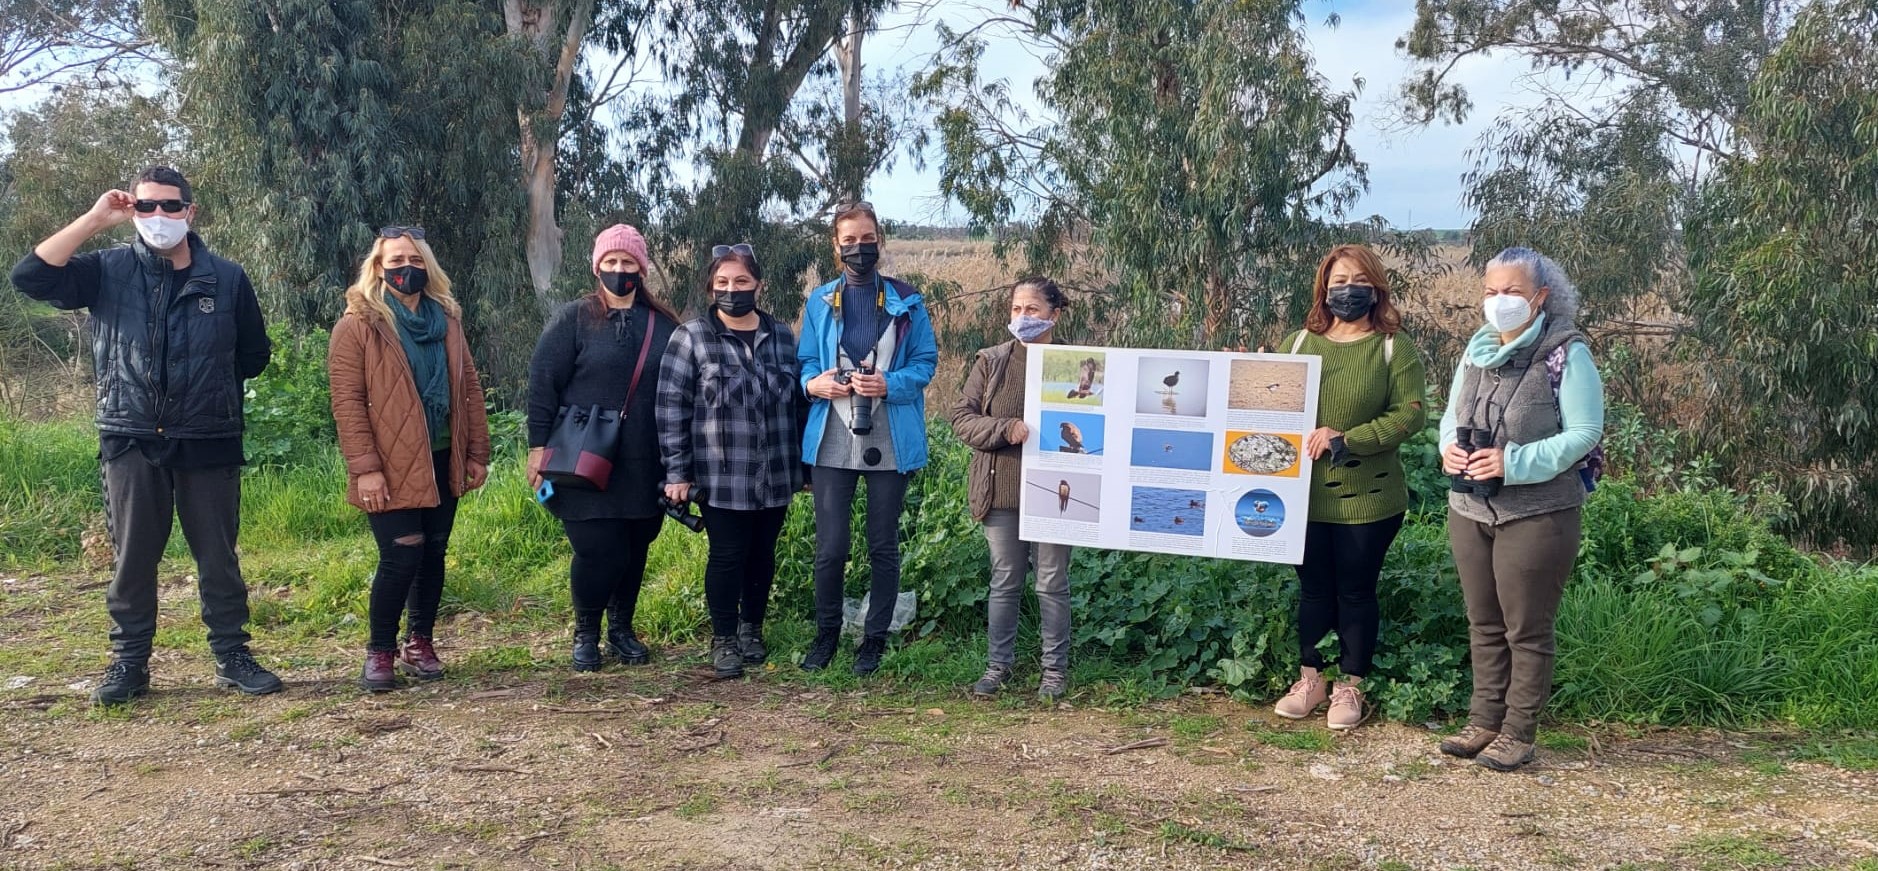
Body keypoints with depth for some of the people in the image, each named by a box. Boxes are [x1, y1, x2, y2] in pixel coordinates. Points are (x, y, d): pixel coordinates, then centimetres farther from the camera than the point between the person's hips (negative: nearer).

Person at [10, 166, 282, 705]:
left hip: (209, 443, 0)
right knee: (132, 558, 7)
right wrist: (93, 220, -12)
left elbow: (254, 355, 14)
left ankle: (231, 657, 16)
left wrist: (208, 380, 5)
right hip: (130, 442, 0)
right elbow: (31, 277, -12)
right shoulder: (108, 271, 3)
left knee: (218, 556, 6)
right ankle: (129, 663, 17)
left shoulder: (226, 279, 4)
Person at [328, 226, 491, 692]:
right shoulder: (358, 324, -4)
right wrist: (365, 467, -16)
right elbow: (347, 401, -10)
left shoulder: (446, 319, 11)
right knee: (401, 557, -7)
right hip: (392, 466, -5)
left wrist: (477, 453, 8)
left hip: (441, 460, 5)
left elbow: (469, 388, 13)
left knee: (432, 553, 10)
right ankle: (380, 651, 10)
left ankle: (420, 642, 23)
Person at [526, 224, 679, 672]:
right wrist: (538, 446, -9)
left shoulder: (663, 325, 8)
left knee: (634, 552, 10)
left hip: (644, 468, 3)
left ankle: (621, 630, 31)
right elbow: (542, 383, -3)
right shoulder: (572, 320, 0)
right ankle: (585, 634, 17)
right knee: (600, 553, -7)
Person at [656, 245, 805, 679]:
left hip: (774, 476, 4)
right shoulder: (691, 337, -4)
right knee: (727, 556, 1)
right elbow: (672, 406, -6)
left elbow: (797, 402, 14)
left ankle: (751, 628, 32)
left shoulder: (782, 336, 8)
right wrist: (677, 472, -9)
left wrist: (801, 463, 13)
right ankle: (723, 639, 18)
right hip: (721, 479, -3)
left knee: (763, 554, 12)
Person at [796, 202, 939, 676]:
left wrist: (889, 384, -17)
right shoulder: (819, 302, 8)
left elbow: (925, 361, 1)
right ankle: (826, 633, 21)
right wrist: (814, 383, -11)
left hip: (889, 441, -1)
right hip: (832, 441, 1)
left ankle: (874, 638, 22)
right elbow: (805, 362, 12)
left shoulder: (906, 301, 3)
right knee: (830, 547, 1)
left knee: (883, 546, 8)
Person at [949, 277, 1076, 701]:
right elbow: (961, 416, 0)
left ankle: (1055, 669, 20)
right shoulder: (991, 362, 3)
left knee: (1052, 583, 7)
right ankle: (998, 665, 23)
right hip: (1002, 490, 2)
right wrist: (1005, 429, -16)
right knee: (1004, 582, 12)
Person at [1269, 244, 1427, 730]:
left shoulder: (1394, 348, -3)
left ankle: (1350, 687, 21)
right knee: (1313, 588, 14)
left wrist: (1347, 439, -21)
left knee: (1356, 592, 8)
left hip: (1366, 497, -3)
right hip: (1305, 493, 3)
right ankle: (1309, 680, 27)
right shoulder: (1298, 343, 7)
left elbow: (1409, 415, -12)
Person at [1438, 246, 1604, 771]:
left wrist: (1514, 463, -23)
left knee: (1527, 629, 4)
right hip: (1470, 508, 6)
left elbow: (1584, 433, -15)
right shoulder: (1478, 348, 8)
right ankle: (1484, 722, 25)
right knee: (1483, 624, 14)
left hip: (1537, 514, -6)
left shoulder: (1566, 354, -11)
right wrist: (1449, 447, -7)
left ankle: (1517, 733, 14)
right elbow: (1452, 414, 16)